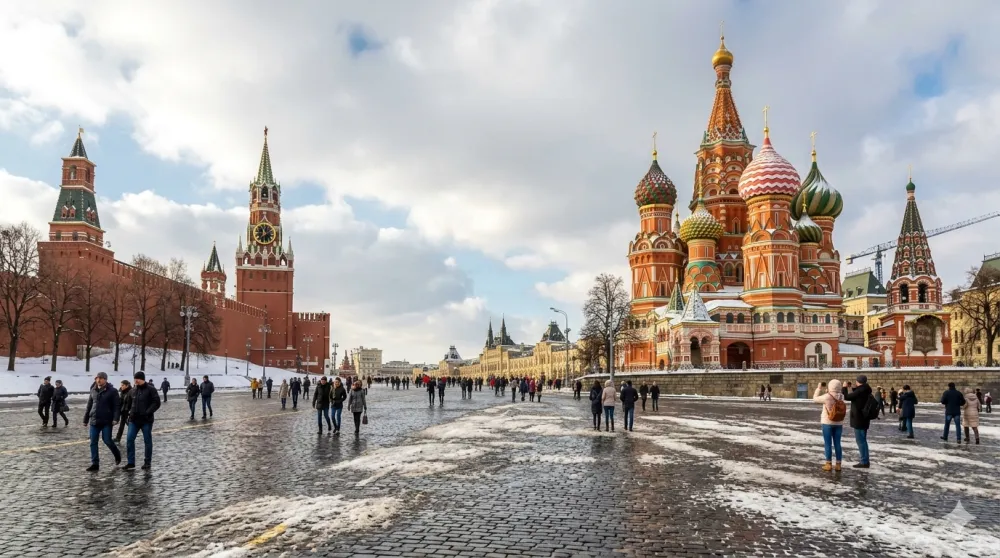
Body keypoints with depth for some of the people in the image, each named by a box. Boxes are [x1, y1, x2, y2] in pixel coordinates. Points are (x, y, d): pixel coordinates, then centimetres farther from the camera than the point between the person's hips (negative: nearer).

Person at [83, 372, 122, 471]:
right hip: (94, 421, 5)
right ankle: (95, 464, 7)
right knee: (93, 443, 2)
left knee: (107, 440, -2)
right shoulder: (93, 390, 10)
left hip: (106, 421, -5)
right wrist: (85, 420, 16)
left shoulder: (112, 391, -5)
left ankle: (117, 454, 25)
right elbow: (89, 406, 17)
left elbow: (116, 406, -8)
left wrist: (115, 419, -18)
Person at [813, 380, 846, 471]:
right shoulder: (841, 397, -4)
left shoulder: (827, 397, -18)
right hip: (838, 424, 4)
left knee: (828, 443, 3)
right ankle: (838, 464, 13)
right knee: (837, 443, 9)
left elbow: (815, 398, -4)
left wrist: (819, 388, 6)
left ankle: (828, 464, 5)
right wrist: (825, 390, 14)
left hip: (828, 423, -4)